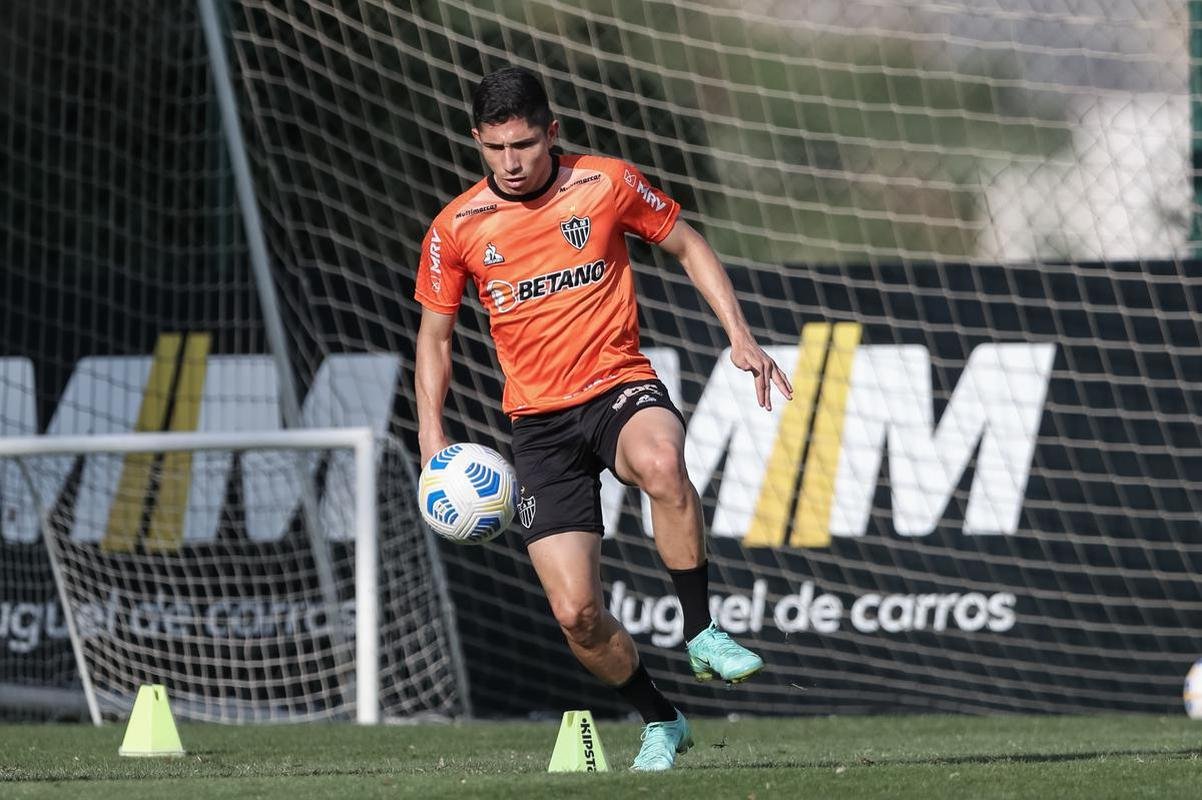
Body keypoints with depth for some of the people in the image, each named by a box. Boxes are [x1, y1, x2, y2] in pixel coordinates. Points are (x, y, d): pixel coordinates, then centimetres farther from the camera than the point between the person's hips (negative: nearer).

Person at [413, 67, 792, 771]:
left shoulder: (609, 184, -3)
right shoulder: (455, 230, 0)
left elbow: (688, 245, 11)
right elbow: (435, 334, 12)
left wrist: (739, 335, 1)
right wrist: (433, 434, 1)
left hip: (621, 387, -2)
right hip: (540, 420, 2)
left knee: (660, 461, -40)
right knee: (576, 612, -9)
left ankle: (703, 632, -24)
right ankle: (661, 721, 17)